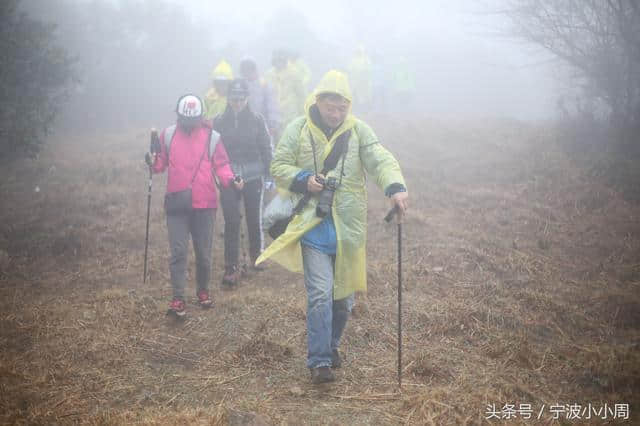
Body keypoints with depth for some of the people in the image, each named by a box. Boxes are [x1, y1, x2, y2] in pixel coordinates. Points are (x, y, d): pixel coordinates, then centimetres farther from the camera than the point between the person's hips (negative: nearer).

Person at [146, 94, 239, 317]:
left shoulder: (211, 137, 0)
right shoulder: (168, 135, 3)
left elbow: (221, 165, 1)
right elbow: (162, 164, 9)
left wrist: (230, 179, -17)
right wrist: (154, 162, -13)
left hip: (204, 205, 0)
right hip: (177, 204, 0)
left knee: (203, 252, 12)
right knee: (178, 251, -6)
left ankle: (203, 290, 31)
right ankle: (178, 298, -3)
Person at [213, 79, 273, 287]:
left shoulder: (256, 120, -1)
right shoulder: (219, 121, 0)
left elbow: (266, 148, 3)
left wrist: (269, 175, 1)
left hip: (253, 177, 0)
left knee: (254, 218, 11)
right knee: (231, 222, -6)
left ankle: (256, 253, 38)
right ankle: (231, 268, -3)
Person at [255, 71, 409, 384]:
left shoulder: (358, 130, 0)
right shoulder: (298, 129, -2)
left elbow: (380, 160, -13)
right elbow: (278, 166, 4)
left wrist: (395, 186, -33)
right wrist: (303, 180, -15)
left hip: (348, 228, 3)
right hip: (313, 225, -2)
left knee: (344, 295, 14)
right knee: (320, 294, -11)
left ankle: (331, 345, 37)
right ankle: (319, 361, -6)